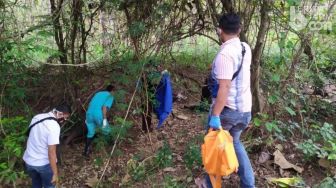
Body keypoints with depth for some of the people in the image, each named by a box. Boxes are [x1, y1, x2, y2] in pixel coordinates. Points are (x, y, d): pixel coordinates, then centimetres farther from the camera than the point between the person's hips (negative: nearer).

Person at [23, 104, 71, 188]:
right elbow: (51, 152, -25)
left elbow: (30, 135, 12)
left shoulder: (37, 117, -2)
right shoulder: (54, 127, -25)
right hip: (44, 163, -6)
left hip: (29, 161, 6)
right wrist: (55, 173, -18)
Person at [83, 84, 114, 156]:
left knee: (90, 133, 19)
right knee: (106, 130, 17)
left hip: (89, 114, 7)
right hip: (98, 115, -6)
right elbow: (104, 107, -11)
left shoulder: (98, 93, 27)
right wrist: (105, 119, -13)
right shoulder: (110, 96, 7)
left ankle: (86, 151, 22)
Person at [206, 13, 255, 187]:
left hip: (227, 109, -8)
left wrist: (215, 115, -25)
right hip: (245, 109, 8)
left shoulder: (224, 54, -21)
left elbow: (224, 87, -27)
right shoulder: (245, 48, 4)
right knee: (235, 142, 25)